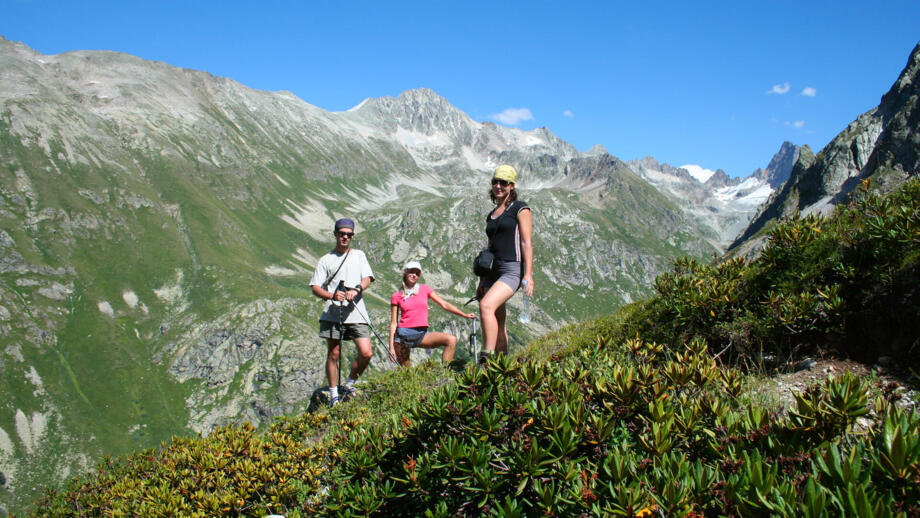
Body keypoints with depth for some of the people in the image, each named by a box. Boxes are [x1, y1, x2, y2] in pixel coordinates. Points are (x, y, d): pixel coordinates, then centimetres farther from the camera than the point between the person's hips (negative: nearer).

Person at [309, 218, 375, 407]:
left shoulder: (359, 255, 17)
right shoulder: (325, 260, 10)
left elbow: (367, 279, 5)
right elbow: (315, 288, 4)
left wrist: (356, 289, -17)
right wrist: (332, 296, -17)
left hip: (356, 313, 1)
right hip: (332, 314, -1)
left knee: (366, 353, -7)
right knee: (333, 354, 2)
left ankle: (349, 384, 15)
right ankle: (334, 395, 14)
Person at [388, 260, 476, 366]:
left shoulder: (425, 289, 11)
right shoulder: (397, 296, 6)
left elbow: (444, 304, 9)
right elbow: (394, 322, 5)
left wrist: (464, 315, 2)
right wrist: (391, 346, -1)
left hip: (422, 334, 2)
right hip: (403, 333, -2)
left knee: (451, 340, -20)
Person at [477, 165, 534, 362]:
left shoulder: (520, 209, 0)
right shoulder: (491, 215, 20)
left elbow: (526, 243, -8)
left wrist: (528, 274, -18)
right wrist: (482, 282, 22)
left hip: (512, 270, -8)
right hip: (492, 272, 8)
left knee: (486, 305, -29)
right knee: (498, 324, 6)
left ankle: (487, 358, -31)